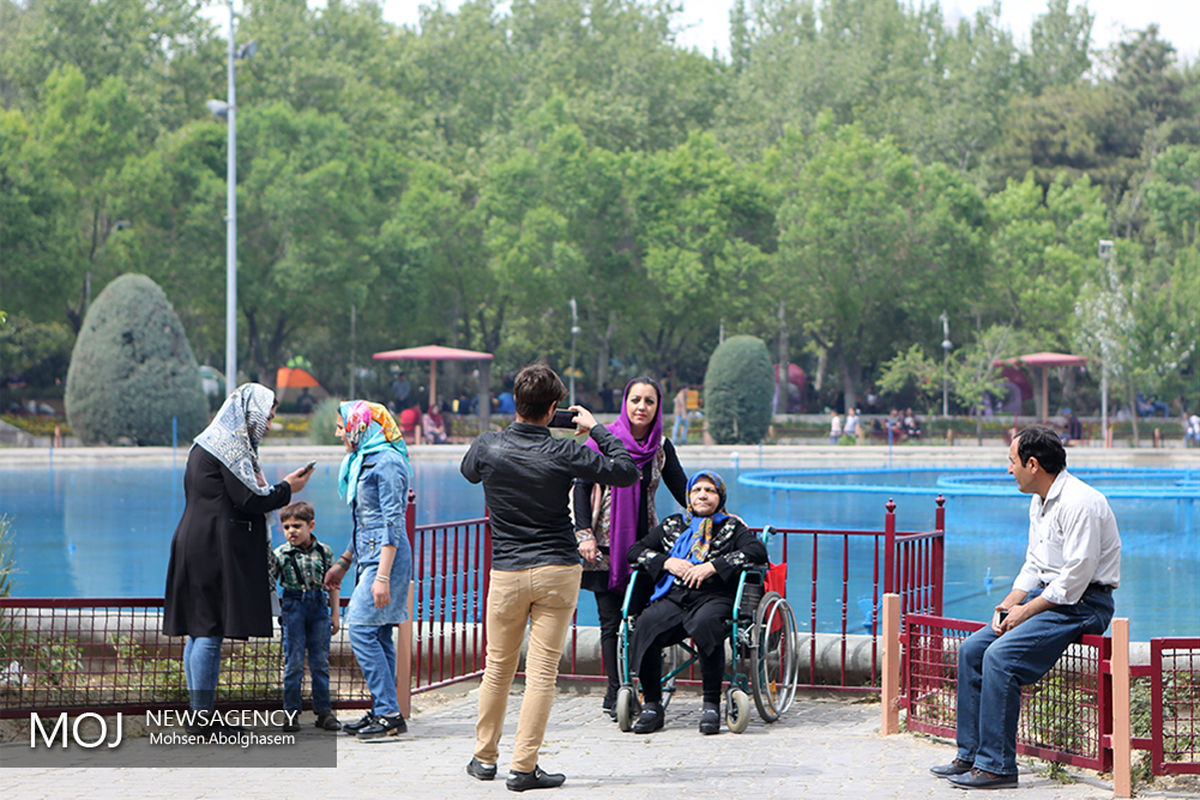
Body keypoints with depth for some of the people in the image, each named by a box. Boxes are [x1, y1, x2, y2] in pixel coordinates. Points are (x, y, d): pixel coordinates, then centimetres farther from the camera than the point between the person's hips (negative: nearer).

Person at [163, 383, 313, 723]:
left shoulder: (206, 442, 19)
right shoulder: (231, 445, -12)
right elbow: (248, 500, -16)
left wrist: (263, 488, 19)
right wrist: (285, 488, -2)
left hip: (194, 544, 10)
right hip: (215, 549, -10)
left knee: (198, 631, 10)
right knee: (210, 633, -8)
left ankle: (199, 715, 13)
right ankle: (204, 718, -7)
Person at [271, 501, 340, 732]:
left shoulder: (324, 552, 3)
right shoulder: (280, 554, -3)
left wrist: (334, 614, 9)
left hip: (319, 608, 2)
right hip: (293, 607, -2)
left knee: (320, 661, 6)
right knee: (294, 662, -1)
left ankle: (324, 711, 12)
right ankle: (291, 712, 6)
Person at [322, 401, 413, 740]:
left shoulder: (387, 463, -13)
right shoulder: (363, 461, 18)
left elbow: (393, 523, -18)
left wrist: (382, 576, -22)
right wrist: (343, 562, 26)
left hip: (386, 558, -10)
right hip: (369, 556, 10)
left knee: (362, 630, -13)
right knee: (378, 635, 8)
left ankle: (390, 714, -13)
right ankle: (382, 712, 11)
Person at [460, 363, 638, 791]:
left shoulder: (487, 446, -3)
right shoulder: (564, 454, -11)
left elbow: (468, 471, 21)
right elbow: (626, 471, -3)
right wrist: (596, 429, 8)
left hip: (506, 574, 2)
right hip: (557, 571, -2)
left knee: (498, 668, 15)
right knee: (542, 672, 0)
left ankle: (484, 757, 26)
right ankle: (524, 767, -2)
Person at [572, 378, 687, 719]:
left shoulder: (661, 448, 7)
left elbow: (682, 490, 11)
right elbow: (582, 487, -1)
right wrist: (585, 534, -9)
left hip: (642, 543, 3)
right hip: (607, 543, -3)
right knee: (612, 620, -4)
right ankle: (616, 693, 2)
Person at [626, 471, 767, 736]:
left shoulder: (732, 527, 18)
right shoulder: (672, 525, 27)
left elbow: (758, 551, 0)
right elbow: (635, 550, 22)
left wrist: (713, 566, -9)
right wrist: (667, 562, 2)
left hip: (713, 597, -2)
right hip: (672, 596, 2)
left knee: (706, 623, -39)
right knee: (646, 625, -31)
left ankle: (711, 705, -29)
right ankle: (652, 706, -20)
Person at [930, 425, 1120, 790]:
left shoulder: (1080, 503, -19)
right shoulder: (1039, 502, 13)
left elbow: (1076, 577, -23)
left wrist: (1026, 611, -16)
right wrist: (1007, 605, 2)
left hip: (1082, 605, -10)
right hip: (1048, 595, 10)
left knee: (1001, 656, -25)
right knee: (972, 649, 0)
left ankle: (996, 766, -19)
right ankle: (970, 754, 5)